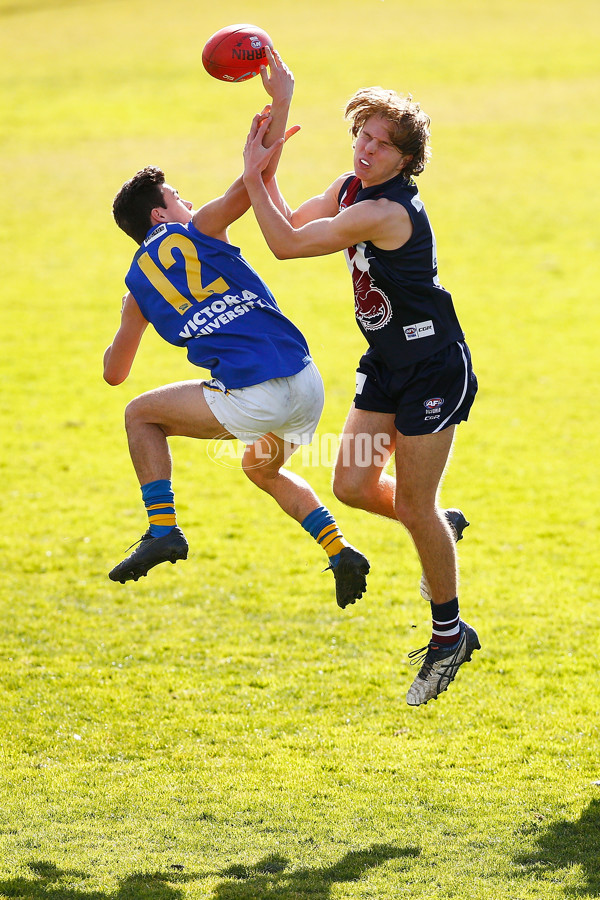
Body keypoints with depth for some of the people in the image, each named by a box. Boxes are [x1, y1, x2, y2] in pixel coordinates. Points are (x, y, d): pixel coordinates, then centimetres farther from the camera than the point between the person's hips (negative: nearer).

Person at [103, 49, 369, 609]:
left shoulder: (138, 286, 13)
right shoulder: (198, 230, 9)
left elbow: (114, 373, 24)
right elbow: (259, 174, -2)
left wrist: (124, 330, 45)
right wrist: (281, 99, 6)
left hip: (252, 401, -2)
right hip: (306, 387, 2)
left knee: (141, 414, 22)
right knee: (263, 468, 33)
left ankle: (163, 530, 8)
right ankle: (340, 551, 16)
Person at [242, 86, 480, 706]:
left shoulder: (387, 212, -28)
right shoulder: (351, 187, 1)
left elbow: (288, 244, -25)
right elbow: (291, 225, 13)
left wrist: (253, 175, -17)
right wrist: (266, 170, 0)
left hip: (433, 367, -9)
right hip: (386, 363, 9)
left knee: (413, 509, -2)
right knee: (352, 485, 5)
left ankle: (449, 633, 16)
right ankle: (442, 528, 33)